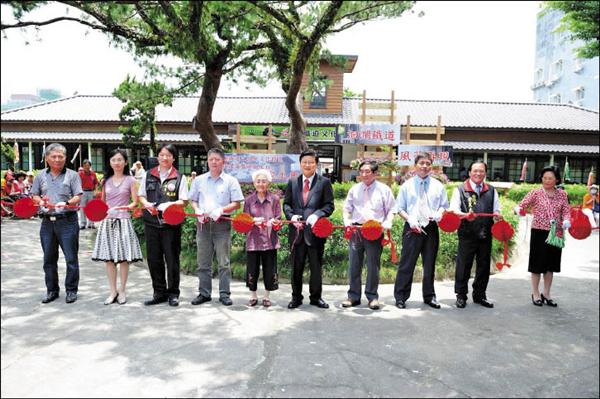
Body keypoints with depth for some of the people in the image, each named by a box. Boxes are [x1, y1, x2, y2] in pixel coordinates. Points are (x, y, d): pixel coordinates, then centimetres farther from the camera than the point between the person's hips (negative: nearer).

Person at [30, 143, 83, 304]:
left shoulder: (72, 175, 1)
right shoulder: (41, 176, 12)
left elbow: (78, 197, -5)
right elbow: (34, 196, 16)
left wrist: (67, 203, -23)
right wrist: (40, 202, -5)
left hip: (67, 221, -4)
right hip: (47, 221, 4)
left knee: (71, 258, -1)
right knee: (49, 258, 11)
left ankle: (71, 290, 11)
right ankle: (52, 290, 24)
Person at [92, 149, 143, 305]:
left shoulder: (130, 180, 1)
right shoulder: (106, 181, 11)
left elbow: (135, 202, 0)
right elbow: (102, 202, 17)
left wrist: (127, 207, -18)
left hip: (123, 221, -3)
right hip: (107, 221, 3)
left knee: (124, 257, 0)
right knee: (109, 258, 4)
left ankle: (122, 291, 13)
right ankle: (113, 292, 14)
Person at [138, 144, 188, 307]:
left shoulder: (180, 178, 2)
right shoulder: (148, 175, 10)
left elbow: (183, 201, -1)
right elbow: (141, 196, 13)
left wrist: (170, 204, -19)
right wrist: (146, 204, -9)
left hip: (171, 223, -3)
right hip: (151, 222, 3)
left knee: (172, 259, 2)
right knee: (153, 259, 8)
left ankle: (173, 294, 16)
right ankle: (159, 293, 22)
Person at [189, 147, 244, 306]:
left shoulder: (230, 180, 3)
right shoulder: (199, 180, 12)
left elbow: (237, 204, 0)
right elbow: (193, 200, 15)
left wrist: (221, 210, -14)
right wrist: (197, 210, -5)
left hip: (222, 224, -3)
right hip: (203, 224, 3)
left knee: (224, 262, 0)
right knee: (203, 262, 8)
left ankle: (224, 294, 8)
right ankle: (204, 293, 18)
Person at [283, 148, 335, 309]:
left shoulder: (324, 182, 2)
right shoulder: (292, 182, 10)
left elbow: (329, 205, -2)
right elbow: (286, 203, 9)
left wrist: (317, 214, -18)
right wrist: (291, 216, -10)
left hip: (316, 230, -2)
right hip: (297, 230, 2)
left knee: (316, 265, 9)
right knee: (296, 266, 10)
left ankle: (316, 297, 24)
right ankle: (296, 297, 24)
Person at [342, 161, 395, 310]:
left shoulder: (384, 189, 4)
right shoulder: (354, 189, 10)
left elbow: (391, 210, 7)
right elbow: (347, 208, 15)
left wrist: (387, 222, -9)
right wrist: (347, 222, -1)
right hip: (356, 230, 2)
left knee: (373, 265, 3)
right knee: (354, 265, 5)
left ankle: (372, 296, 16)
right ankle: (353, 296, 16)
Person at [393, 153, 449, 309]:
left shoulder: (438, 185, 10)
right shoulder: (407, 185, 4)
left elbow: (444, 206, 12)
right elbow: (400, 208, 4)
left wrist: (439, 214, -11)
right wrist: (410, 220, -13)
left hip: (431, 228, 2)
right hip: (412, 228, -2)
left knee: (429, 264, 11)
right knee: (407, 263, -1)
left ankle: (429, 296, 25)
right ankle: (400, 297, 9)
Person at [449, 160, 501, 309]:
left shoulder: (491, 191, 13)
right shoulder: (460, 189, 1)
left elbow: (496, 209, 14)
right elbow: (453, 210, -5)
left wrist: (497, 214, -10)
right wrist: (465, 215, -24)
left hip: (485, 235, 4)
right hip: (467, 235, -4)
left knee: (484, 266, 11)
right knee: (463, 265, 1)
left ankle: (479, 295, 26)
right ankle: (461, 295, 14)